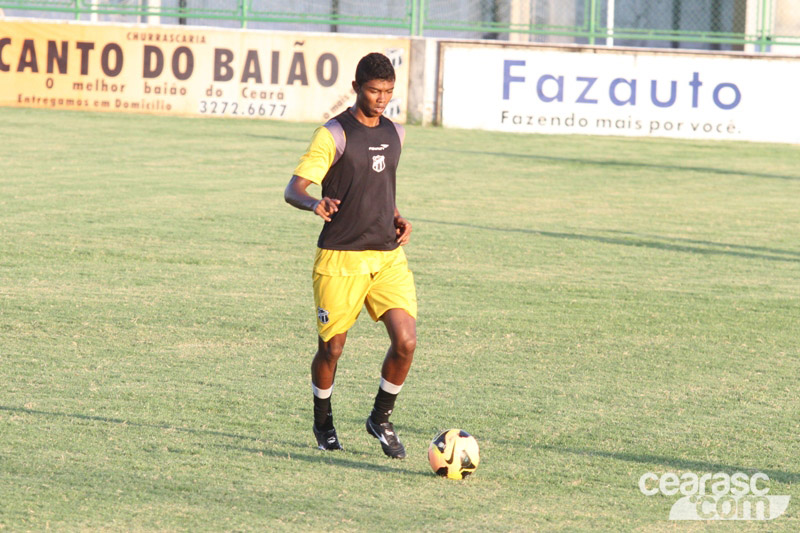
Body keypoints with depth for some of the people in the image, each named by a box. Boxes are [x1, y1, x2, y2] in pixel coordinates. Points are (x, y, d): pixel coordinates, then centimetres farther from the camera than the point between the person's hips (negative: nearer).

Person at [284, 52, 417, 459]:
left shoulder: (394, 134, 12)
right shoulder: (333, 135, -8)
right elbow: (293, 189, -13)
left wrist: (397, 218, 11)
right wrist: (315, 203, -35)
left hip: (388, 256, 5)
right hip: (340, 258, -5)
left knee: (405, 341, -9)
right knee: (332, 348, 2)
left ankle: (381, 419, 12)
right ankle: (323, 423, 28)